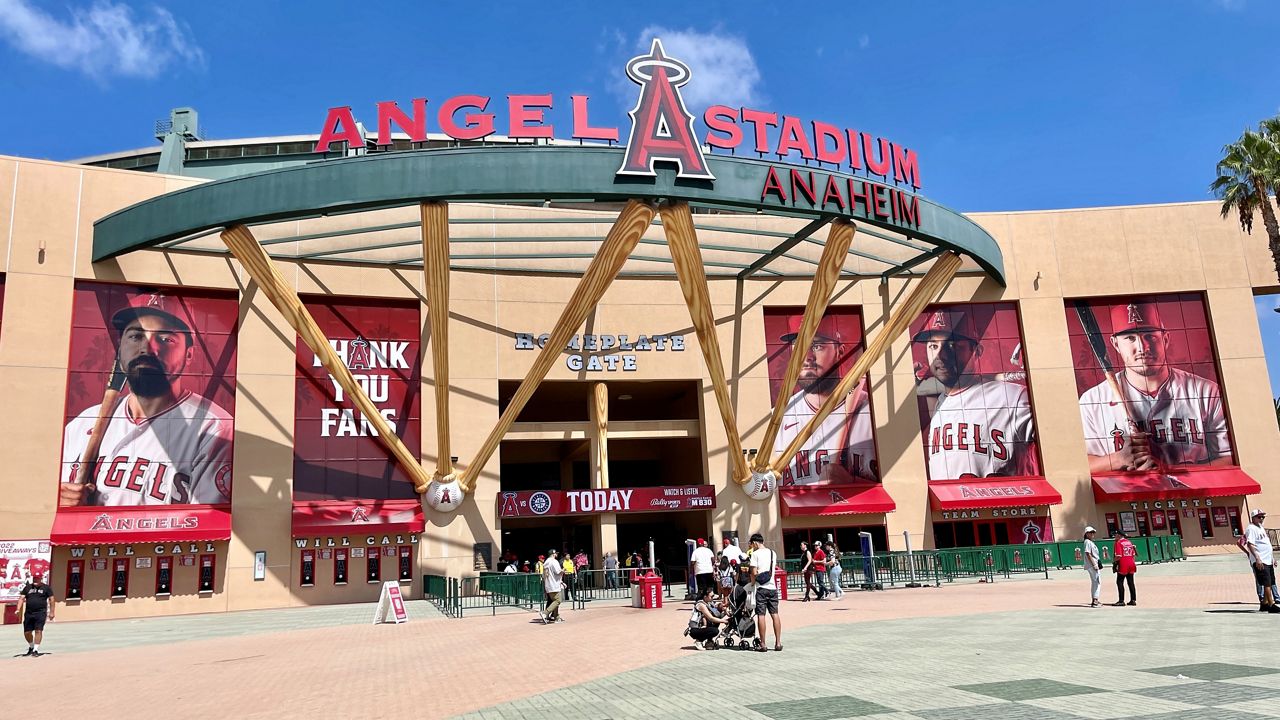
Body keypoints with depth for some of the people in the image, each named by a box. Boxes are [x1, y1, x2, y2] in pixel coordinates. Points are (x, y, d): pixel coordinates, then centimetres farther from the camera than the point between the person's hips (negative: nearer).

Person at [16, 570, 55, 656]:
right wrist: (18, 609, -8)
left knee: (38, 631, -11)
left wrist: (51, 612, -2)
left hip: (41, 613, -3)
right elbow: (21, 598, 7)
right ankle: (31, 647, 32)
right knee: (27, 632, 8)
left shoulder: (46, 588, 4)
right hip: (28, 613, 4)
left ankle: (36, 650, -6)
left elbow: (52, 600, 3)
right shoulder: (27, 587, 11)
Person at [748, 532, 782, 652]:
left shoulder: (755, 553, -6)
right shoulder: (773, 553, 12)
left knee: (761, 615, -1)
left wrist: (752, 583, 5)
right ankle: (778, 643, 6)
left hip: (761, 588, -5)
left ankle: (762, 644, 1)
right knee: (775, 614, 7)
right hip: (773, 587, 5)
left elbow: (754, 573, -10)